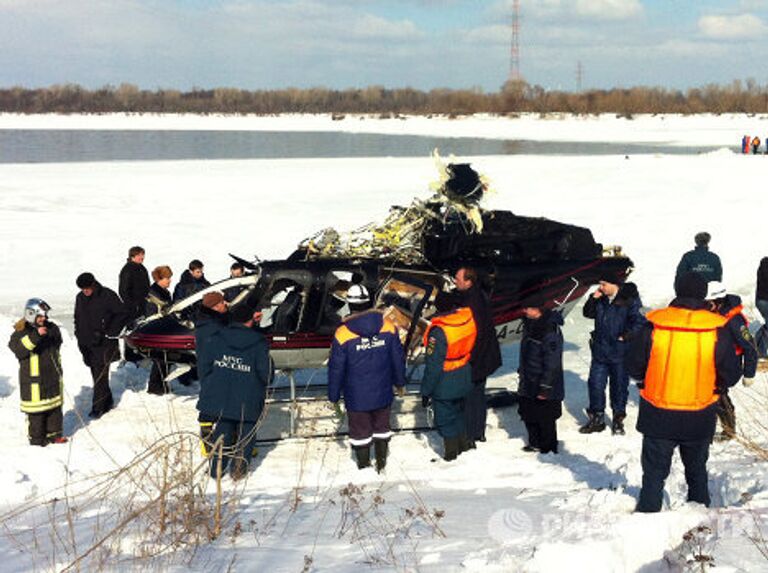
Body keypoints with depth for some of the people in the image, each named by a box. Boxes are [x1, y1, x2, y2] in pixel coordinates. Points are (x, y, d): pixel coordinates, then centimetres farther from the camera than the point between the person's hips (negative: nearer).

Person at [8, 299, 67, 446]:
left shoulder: (52, 328, 6)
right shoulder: (21, 332, -12)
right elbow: (18, 348, -30)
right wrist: (36, 335, -39)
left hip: (52, 376, 6)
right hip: (34, 378, -6)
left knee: (55, 406, 13)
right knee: (36, 410, 0)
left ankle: (53, 433, 26)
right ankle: (36, 438, 12)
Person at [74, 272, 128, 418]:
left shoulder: (107, 296, -9)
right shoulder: (80, 298, 9)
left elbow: (123, 314, -6)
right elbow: (77, 319, 22)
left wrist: (110, 333, -10)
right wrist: (80, 337, 12)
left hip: (103, 344, -6)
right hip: (87, 345, 6)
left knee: (100, 376, -8)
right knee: (96, 375, 11)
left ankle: (98, 407, -3)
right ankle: (107, 401, 24)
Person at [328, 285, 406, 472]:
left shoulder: (342, 334, -19)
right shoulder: (388, 326, -10)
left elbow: (336, 369, -11)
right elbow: (398, 358, 2)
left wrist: (333, 396, 1)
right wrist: (400, 382, 17)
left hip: (357, 397, -3)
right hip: (383, 394, 3)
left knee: (360, 432, 14)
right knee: (382, 428, 21)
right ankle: (382, 465, 35)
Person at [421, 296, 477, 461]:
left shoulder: (438, 331, -30)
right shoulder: (468, 317, -13)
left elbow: (433, 365, -23)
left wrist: (426, 390, -12)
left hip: (444, 385, -6)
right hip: (463, 380, 6)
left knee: (445, 419, 11)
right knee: (459, 413, 26)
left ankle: (451, 455, 24)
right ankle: (464, 446, 41)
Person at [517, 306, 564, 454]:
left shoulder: (551, 329, -24)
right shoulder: (530, 323, 5)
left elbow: (552, 363, -23)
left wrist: (545, 388, -21)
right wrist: (522, 373, 23)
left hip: (543, 387, -9)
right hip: (528, 384, 9)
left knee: (545, 420, 5)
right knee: (528, 416, 19)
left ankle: (548, 448, 21)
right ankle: (535, 443, 35)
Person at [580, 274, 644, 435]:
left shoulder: (630, 300, -12)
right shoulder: (601, 300, 5)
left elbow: (638, 321, -14)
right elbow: (588, 313, 15)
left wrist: (624, 336, -13)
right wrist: (593, 298, -1)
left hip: (620, 354, -5)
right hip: (600, 352, 5)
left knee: (619, 387, 8)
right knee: (595, 385, 6)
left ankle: (618, 421, 23)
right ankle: (596, 419, 19)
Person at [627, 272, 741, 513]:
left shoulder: (653, 325, -13)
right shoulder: (718, 330, -12)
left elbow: (634, 367, -5)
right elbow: (731, 376, -6)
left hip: (658, 417, -1)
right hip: (700, 420, 1)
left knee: (654, 471, 12)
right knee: (697, 470, 21)